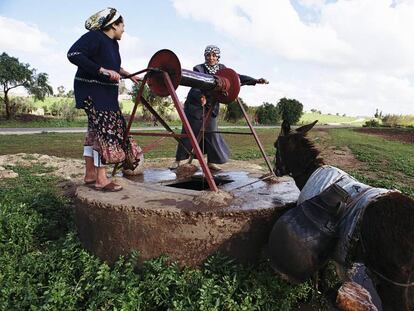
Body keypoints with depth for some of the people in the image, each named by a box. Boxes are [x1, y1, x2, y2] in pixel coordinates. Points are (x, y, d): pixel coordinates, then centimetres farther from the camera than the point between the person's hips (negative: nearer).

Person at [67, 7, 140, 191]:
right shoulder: (94, 37, -13)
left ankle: (90, 174, 20)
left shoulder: (113, 43, 14)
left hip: (107, 93, 10)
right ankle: (101, 180, -8)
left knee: (95, 131, 11)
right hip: (92, 91, -10)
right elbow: (73, 54, -24)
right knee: (104, 131, -13)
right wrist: (102, 71, -28)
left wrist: (128, 75, 25)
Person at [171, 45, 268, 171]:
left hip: (211, 107, 4)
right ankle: (178, 160, 11)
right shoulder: (199, 69, -10)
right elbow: (195, 86, -23)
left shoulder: (222, 69, 4)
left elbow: (237, 77, 4)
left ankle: (210, 162, 13)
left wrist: (256, 81, -4)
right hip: (195, 106, -3)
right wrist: (200, 96, -45)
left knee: (212, 134, 0)